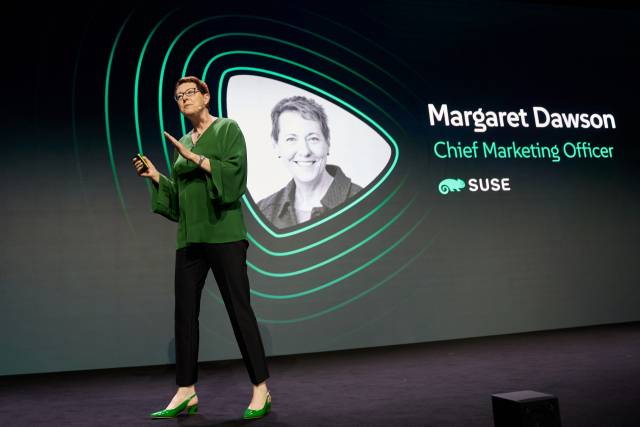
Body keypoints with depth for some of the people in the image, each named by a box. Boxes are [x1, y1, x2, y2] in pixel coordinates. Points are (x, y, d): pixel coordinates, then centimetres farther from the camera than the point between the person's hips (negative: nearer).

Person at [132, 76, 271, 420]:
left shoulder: (228, 129, 2)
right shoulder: (182, 143, 20)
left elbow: (236, 173, -13)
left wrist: (194, 157, -16)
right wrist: (154, 176, 9)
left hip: (224, 233, -6)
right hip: (189, 237, 6)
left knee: (239, 309, -6)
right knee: (185, 312, 4)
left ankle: (261, 391, 3)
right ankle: (186, 393, 13)